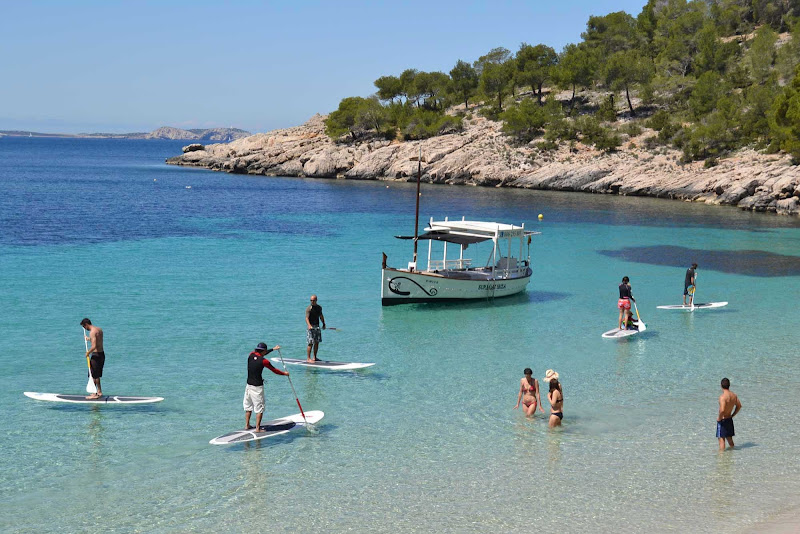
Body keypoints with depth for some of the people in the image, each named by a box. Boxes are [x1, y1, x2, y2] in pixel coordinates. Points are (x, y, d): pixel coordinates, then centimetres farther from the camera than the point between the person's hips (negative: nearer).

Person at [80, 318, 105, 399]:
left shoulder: (92, 332, -19)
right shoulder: (99, 329, 9)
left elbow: (94, 346, -28)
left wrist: (88, 352, -13)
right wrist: (89, 339, 37)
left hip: (96, 355, -9)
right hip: (102, 354, 9)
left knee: (93, 375, 1)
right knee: (97, 375, 20)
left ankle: (94, 394, 5)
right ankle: (99, 392, 27)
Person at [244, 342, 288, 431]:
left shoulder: (251, 355, 2)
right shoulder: (264, 361, -14)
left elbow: (259, 354, 24)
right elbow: (274, 370, -2)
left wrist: (273, 349, 35)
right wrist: (284, 373, 16)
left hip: (248, 385, 6)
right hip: (257, 387, -6)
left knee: (248, 406, 17)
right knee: (259, 408, 0)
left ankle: (247, 425, 24)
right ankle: (257, 428, -1)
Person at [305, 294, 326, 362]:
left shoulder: (319, 307, 11)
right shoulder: (309, 308, -11)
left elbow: (321, 316, 25)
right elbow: (307, 318, -22)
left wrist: (323, 324, 18)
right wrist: (309, 325, -38)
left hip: (317, 327, 7)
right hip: (311, 327, -7)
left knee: (317, 342, 10)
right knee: (311, 343, -10)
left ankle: (314, 357, 20)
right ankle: (308, 358, -8)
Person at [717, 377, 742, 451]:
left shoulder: (723, 397, -25)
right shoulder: (734, 395, 0)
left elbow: (722, 410, -35)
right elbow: (739, 406, 12)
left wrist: (719, 418, -17)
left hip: (722, 420, -7)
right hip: (730, 419, 7)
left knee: (721, 439, 1)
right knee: (729, 438, 23)